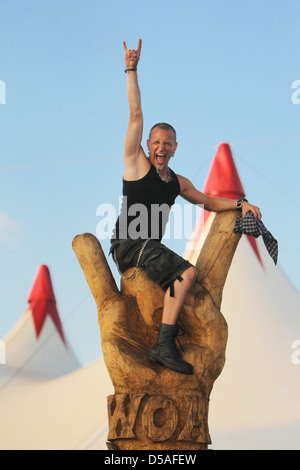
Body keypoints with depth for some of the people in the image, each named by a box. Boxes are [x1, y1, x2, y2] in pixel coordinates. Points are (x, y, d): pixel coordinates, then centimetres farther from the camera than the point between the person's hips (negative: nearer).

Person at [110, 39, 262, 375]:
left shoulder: (178, 182, 18)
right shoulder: (137, 164, -1)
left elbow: (206, 201, 27)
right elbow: (136, 115, -4)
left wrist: (240, 203, 13)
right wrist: (131, 70, -6)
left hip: (151, 247, 8)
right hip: (129, 244, -8)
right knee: (187, 272, -28)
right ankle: (164, 345, -34)